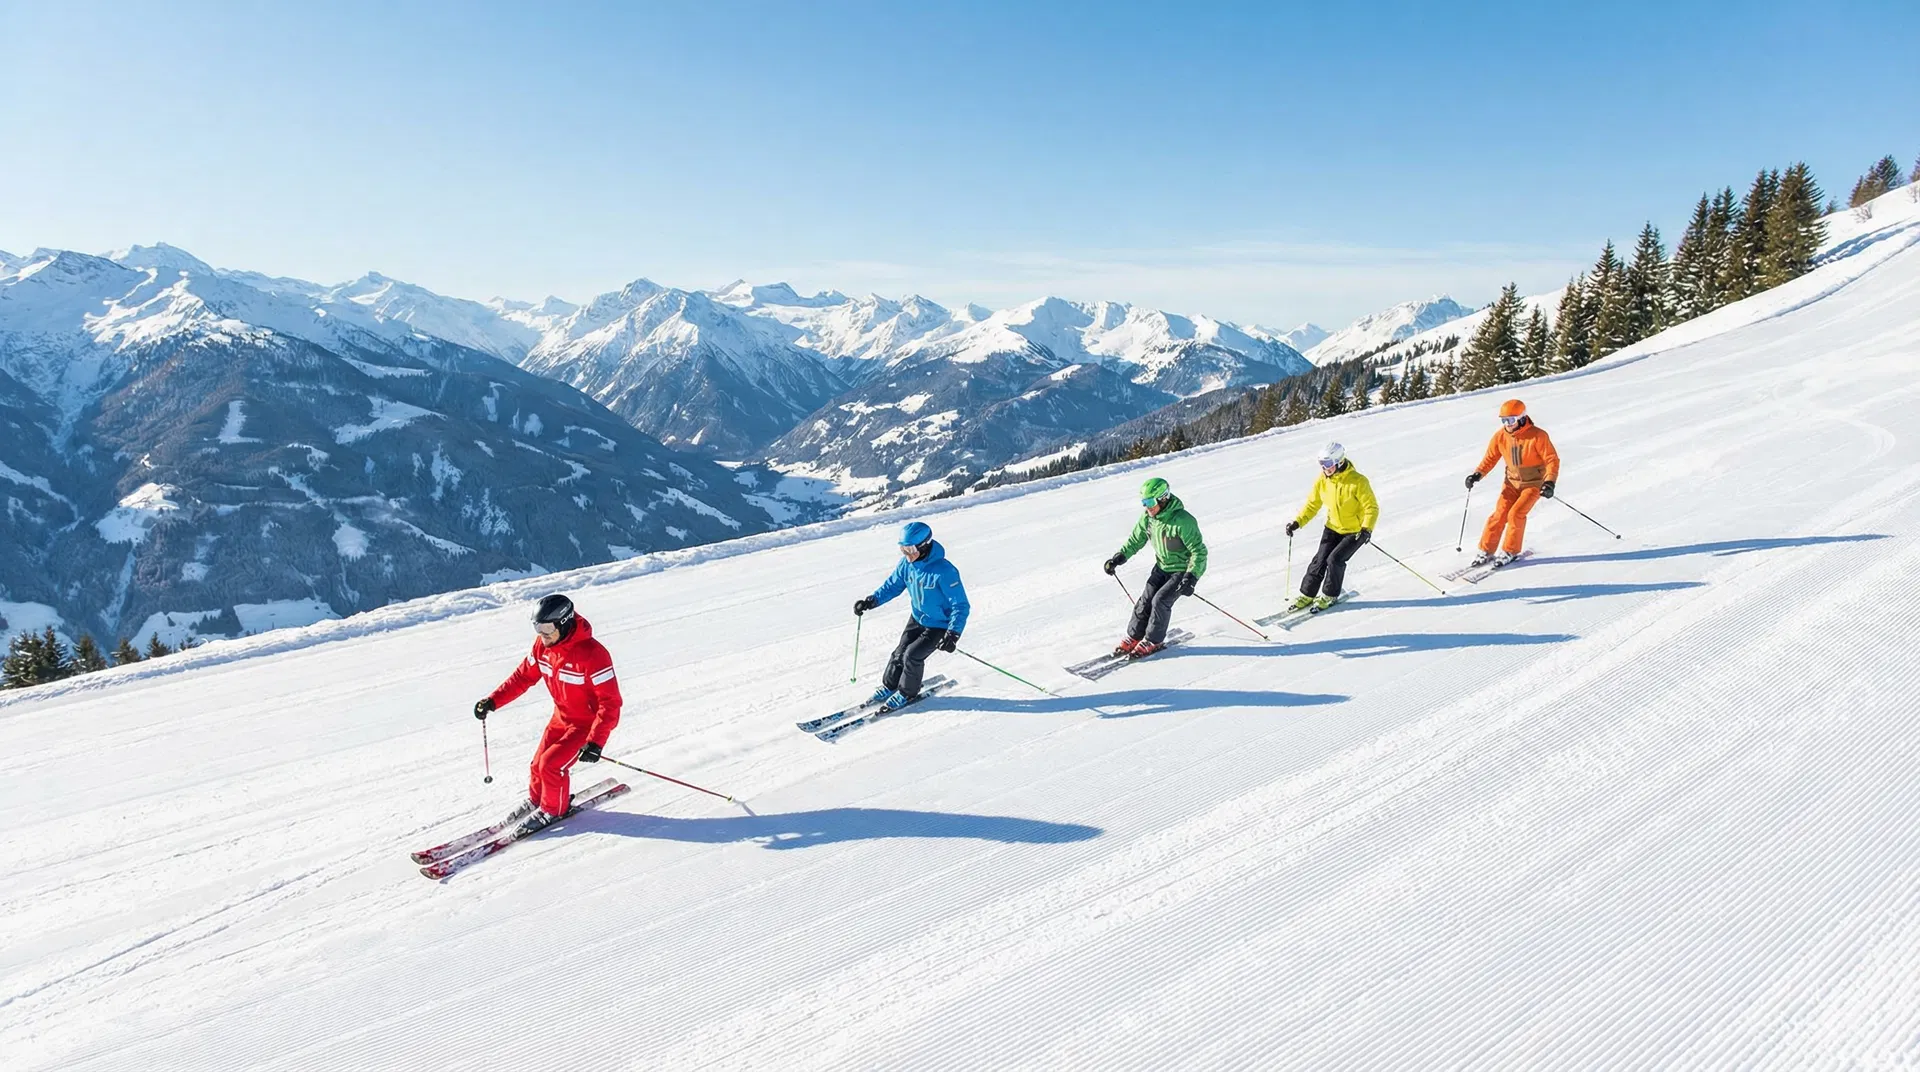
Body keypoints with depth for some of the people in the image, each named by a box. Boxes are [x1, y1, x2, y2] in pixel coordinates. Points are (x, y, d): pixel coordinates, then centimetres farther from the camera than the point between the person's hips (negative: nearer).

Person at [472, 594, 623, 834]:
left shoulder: (592, 654, -32)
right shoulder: (543, 645, -10)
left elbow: (610, 703, -29)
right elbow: (524, 675, 5)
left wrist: (596, 742, -35)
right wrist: (493, 700, -4)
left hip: (587, 723, -7)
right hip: (561, 717, 7)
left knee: (551, 764, -13)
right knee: (539, 763, 10)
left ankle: (553, 809, 13)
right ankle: (536, 800, 39)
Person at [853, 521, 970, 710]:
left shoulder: (944, 571, -33)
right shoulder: (907, 563, -13)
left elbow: (960, 606, -28)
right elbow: (892, 585, 2)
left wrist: (953, 634, -38)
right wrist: (871, 601, -13)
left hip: (939, 625, -6)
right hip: (917, 618, 6)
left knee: (912, 655, -13)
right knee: (900, 652, 7)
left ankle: (907, 693, 11)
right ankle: (889, 686, 32)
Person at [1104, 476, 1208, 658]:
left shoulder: (1183, 521, -30)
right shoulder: (1148, 517, -8)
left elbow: (1199, 551, -25)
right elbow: (1136, 540, 8)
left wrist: (1191, 578, -33)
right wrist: (1119, 558, -2)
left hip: (1183, 570, -6)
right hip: (1162, 567, 6)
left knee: (1160, 601, -17)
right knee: (1146, 599, -1)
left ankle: (1153, 641, 2)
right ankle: (1134, 637, 16)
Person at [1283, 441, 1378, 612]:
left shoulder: (1358, 482, -25)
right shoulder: (1322, 480, -9)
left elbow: (1372, 507, -20)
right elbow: (1312, 504, 3)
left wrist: (1367, 529, -33)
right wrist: (1297, 522, -8)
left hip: (1355, 531, -5)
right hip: (1333, 528, 5)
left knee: (1335, 559, -16)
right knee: (1320, 559, -5)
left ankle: (1329, 596, 6)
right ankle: (1307, 595, 10)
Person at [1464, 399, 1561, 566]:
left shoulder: (1537, 436, -20)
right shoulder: (1500, 436, -7)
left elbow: (1552, 459, -17)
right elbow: (1490, 458, 3)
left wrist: (1549, 482, -29)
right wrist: (1477, 474, -12)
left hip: (1534, 483, -4)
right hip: (1512, 482, 4)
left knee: (1516, 514, -18)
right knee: (1499, 514, -7)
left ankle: (1510, 552, 0)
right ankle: (1486, 552, 4)